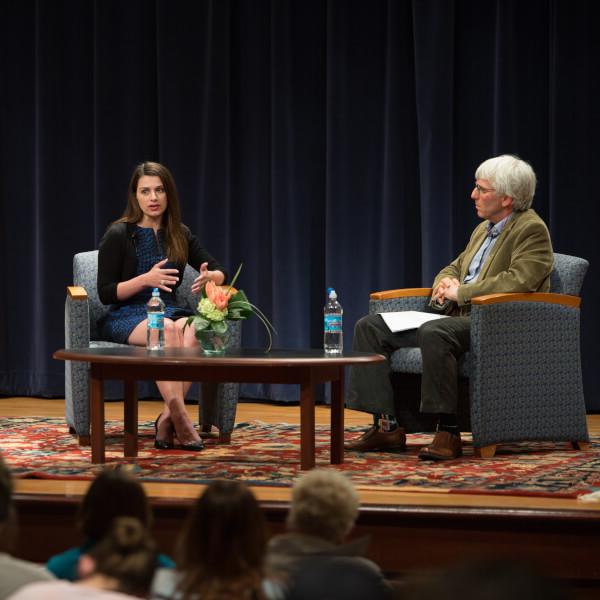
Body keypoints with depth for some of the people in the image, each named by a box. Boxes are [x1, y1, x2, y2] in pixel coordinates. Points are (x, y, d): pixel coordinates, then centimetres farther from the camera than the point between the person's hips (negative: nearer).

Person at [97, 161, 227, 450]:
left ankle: (167, 417, -32)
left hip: (168, 310, 4)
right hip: (125, 318, -4)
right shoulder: (119, 235, -2)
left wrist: (210, 277, -11)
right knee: (167, 329, -38)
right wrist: (147, 279, -20)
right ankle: (180, 417, -40)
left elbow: (220, 272, 15)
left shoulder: (179, 234, 11)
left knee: (193, 330, -33)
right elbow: (106, 293, -5)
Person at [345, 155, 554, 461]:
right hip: (457, 317, 10)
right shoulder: (483, 229, 21)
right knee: (370, 327, -2)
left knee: (433, 332, -40)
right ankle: (387, 426, -5)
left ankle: (448, 432, -33)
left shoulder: (531, 230, -7)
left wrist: (460, 292, -16)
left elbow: (518, 281, -23)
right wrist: (445, 284, 5)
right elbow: (454, 268, 31)